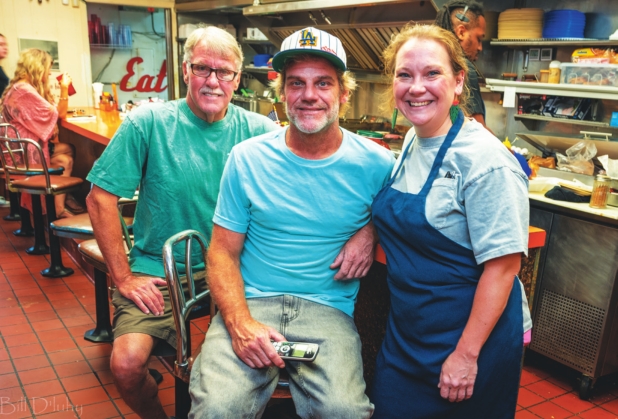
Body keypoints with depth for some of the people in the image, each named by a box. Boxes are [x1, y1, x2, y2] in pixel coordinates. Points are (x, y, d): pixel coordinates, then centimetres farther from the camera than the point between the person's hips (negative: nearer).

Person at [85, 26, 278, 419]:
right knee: (127, 363, -20)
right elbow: (101, 197, -3)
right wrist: (123, 277, -6)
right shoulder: (147, 122, -4)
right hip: (158, 273, -1)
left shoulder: (258, 130, -1)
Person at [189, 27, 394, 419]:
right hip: (250, 304, 0)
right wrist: (240, 324, -13)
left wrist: (370, 231, -3)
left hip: (329, 311, 0)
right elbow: (223, 251, 3)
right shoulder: (247, 158, 2)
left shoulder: (376, 164, 1)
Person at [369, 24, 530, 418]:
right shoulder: (413, 141, 2)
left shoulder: (485, 160, -21)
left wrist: (467, 355, -19)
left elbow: (503, 265, -21)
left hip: (472, 334, -7)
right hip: (408, 328, 7)